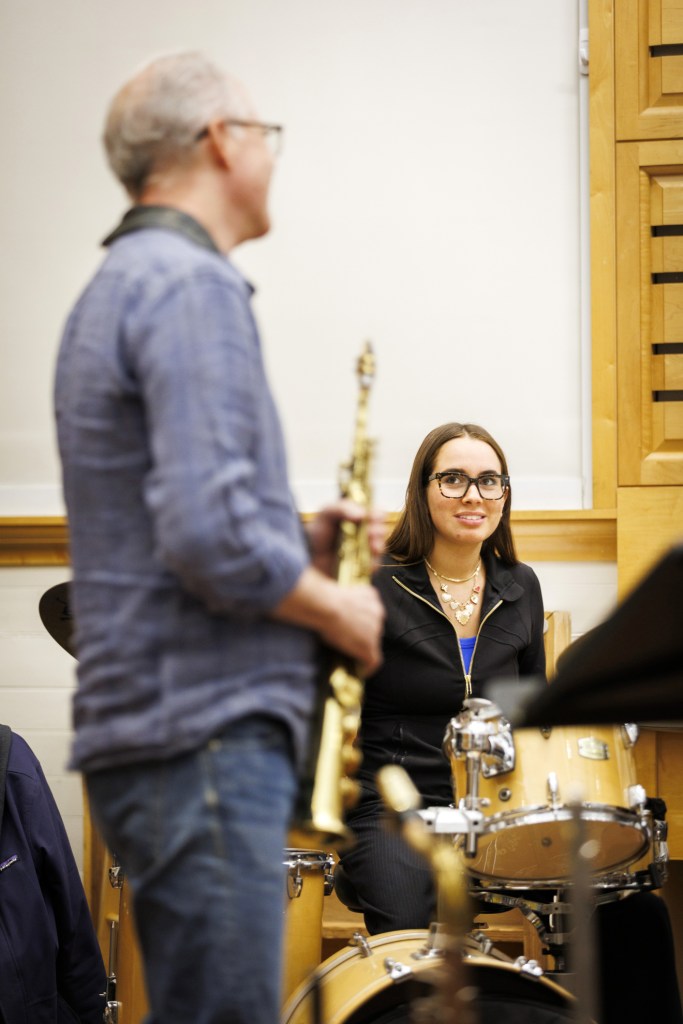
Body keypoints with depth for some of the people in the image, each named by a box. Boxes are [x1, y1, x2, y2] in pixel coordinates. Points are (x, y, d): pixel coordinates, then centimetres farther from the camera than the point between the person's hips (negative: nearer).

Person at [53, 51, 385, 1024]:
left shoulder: (119, 285, 20)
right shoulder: (192, 286, -13)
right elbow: (210, 534, -23)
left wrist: (294, 543, 15)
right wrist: (333, 606, -7)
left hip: (150, 727, 10)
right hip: (206, 732, -10)